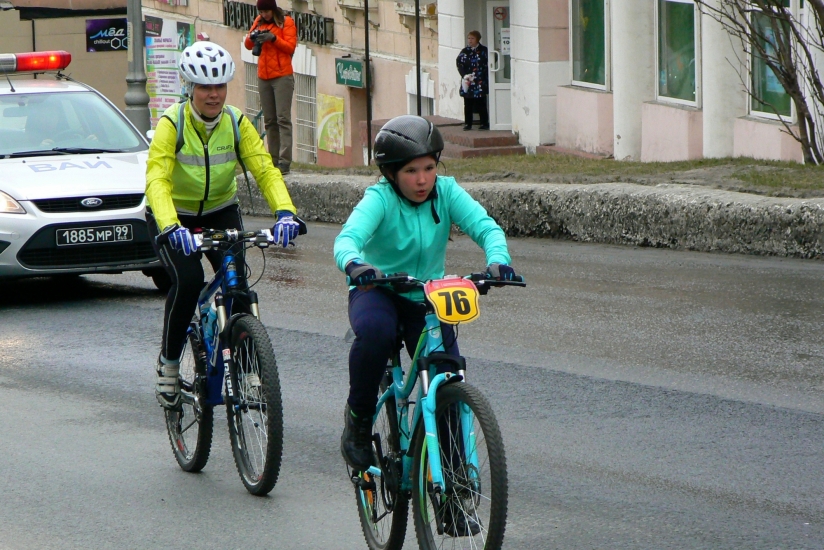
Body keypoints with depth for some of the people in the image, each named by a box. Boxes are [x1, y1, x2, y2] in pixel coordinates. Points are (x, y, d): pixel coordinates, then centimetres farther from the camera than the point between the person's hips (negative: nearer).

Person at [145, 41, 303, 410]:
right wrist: (171, 227, -52)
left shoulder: (236, 122, -13)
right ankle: (168, 363, -7)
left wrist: (285, 212, -40)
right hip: (173, 216, -3)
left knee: (237, 281, -18)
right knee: (188, 279, -26)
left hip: (220, 212, 3)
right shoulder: (171, 123, -23)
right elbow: (157, 179, -34)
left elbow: (265, 169, -20)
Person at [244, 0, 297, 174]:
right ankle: (273, 159, 5)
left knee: (283, 119, -11)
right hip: (263, 77, 6)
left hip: (282, 76, -6)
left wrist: (273, 38, -21)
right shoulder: (259, 22, 13)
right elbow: (248, 45, 9)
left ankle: (284, 161, -17)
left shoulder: (286, 22, 0)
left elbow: (290, 47, -7)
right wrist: (252, 37, -13)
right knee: (269, 120, 4)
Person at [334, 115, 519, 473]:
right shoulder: (380, 199, -19)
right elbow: (348, 237, -34)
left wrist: (498, 260, -43)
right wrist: (354, 264, -58)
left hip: (426, 297, 3)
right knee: (375, 332, -37)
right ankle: (358, 417, -14)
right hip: (377, 291, -3)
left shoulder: (446, 192, -10)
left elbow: (485, 226, -21)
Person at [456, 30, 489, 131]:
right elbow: (459, 63, 2)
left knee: (481, 104, -2)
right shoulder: (464, 51, 9)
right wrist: (465, 75, -14)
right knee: (468, 104, 5)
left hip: (480, 82, -3)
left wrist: (474, 75, -10)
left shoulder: (483, 51, 1)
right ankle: (468, 124, 12)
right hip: (467, 83, 3)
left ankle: (484, 123, 6)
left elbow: (487, 65, -3)